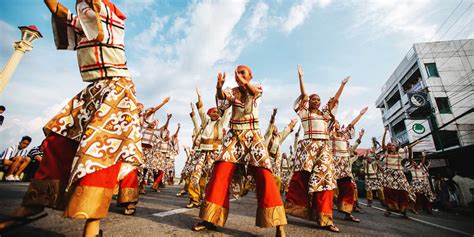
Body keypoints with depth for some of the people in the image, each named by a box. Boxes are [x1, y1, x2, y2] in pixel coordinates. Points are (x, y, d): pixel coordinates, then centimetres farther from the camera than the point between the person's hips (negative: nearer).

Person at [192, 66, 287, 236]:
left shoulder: (257, 88, 7)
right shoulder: (233, 91, 11)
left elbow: (255, 92, -18)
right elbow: (223, 103, -10)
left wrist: (243, 81, -36)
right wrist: (219, 88, -29)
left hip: (253, 136, -2)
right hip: (234, 135, 2)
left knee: (263, 174, -15)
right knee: (220, 170, -11)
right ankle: (211, 218, 2)